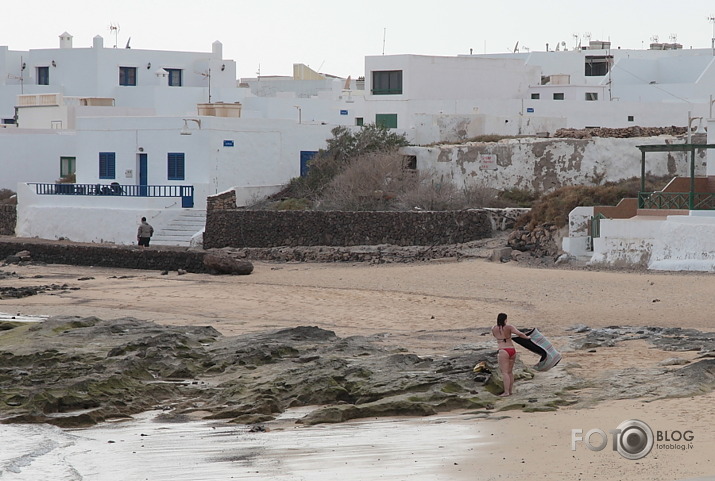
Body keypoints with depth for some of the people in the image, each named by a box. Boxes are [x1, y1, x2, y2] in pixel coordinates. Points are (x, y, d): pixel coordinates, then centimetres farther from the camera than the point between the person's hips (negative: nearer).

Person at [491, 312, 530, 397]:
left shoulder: (494, 329, 0)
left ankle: (506, 392, -11)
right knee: (510, 372, 13)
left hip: (503, 351, -3)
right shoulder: (509, 327, -3)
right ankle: (510, 391, 17)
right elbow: (519, 334, -10)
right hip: (512, 350, 3)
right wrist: (527, 337, 7)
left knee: (504, 372, -4)